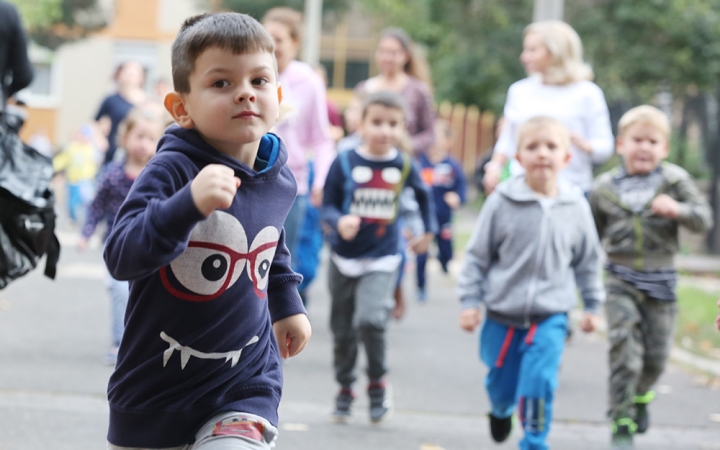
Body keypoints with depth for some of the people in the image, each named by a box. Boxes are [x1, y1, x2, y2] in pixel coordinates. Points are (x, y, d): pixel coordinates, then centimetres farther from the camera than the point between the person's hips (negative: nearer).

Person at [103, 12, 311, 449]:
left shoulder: (280, 181, 0)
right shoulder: (171, 171, -19)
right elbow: (122, 257, -32)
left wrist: (287, 303, 25)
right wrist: (189, 204, -43)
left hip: (246, 385, 2)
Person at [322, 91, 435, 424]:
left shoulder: (404, 167, -3)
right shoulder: (345, 163, -9)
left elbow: (422, 195, 17)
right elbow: (327, 206, -6)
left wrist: (428, 229, 25)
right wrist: (339, 222, -26)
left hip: (381, 260, -1)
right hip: (344, 258, 1)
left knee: (370, 320, -21)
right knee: (342, 330, 11)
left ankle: (378, 382, 1)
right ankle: (345, 388, 30)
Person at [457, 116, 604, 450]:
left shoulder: (576, 207, -4)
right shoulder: (501, 202, -10)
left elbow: (588, 261, 9)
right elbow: (477, 255, -2)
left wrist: (593, 306, 12)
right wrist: (470, 300, -4)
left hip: (550, 316, 0)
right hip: (502, 314, 0)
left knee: (539, 383, -15)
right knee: (500, 383, 16)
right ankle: (501, 411, 51)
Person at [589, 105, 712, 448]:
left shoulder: (675, 181, -2)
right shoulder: (605, 188, 2)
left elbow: (704, 219, -8)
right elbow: (592, 234, 14)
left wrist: (677, 210, -25)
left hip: (660, 280, 1)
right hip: (620, 280, -1)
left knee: (657, 352, 7)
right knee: (624, 346, -14)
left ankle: (641, 395, 41)